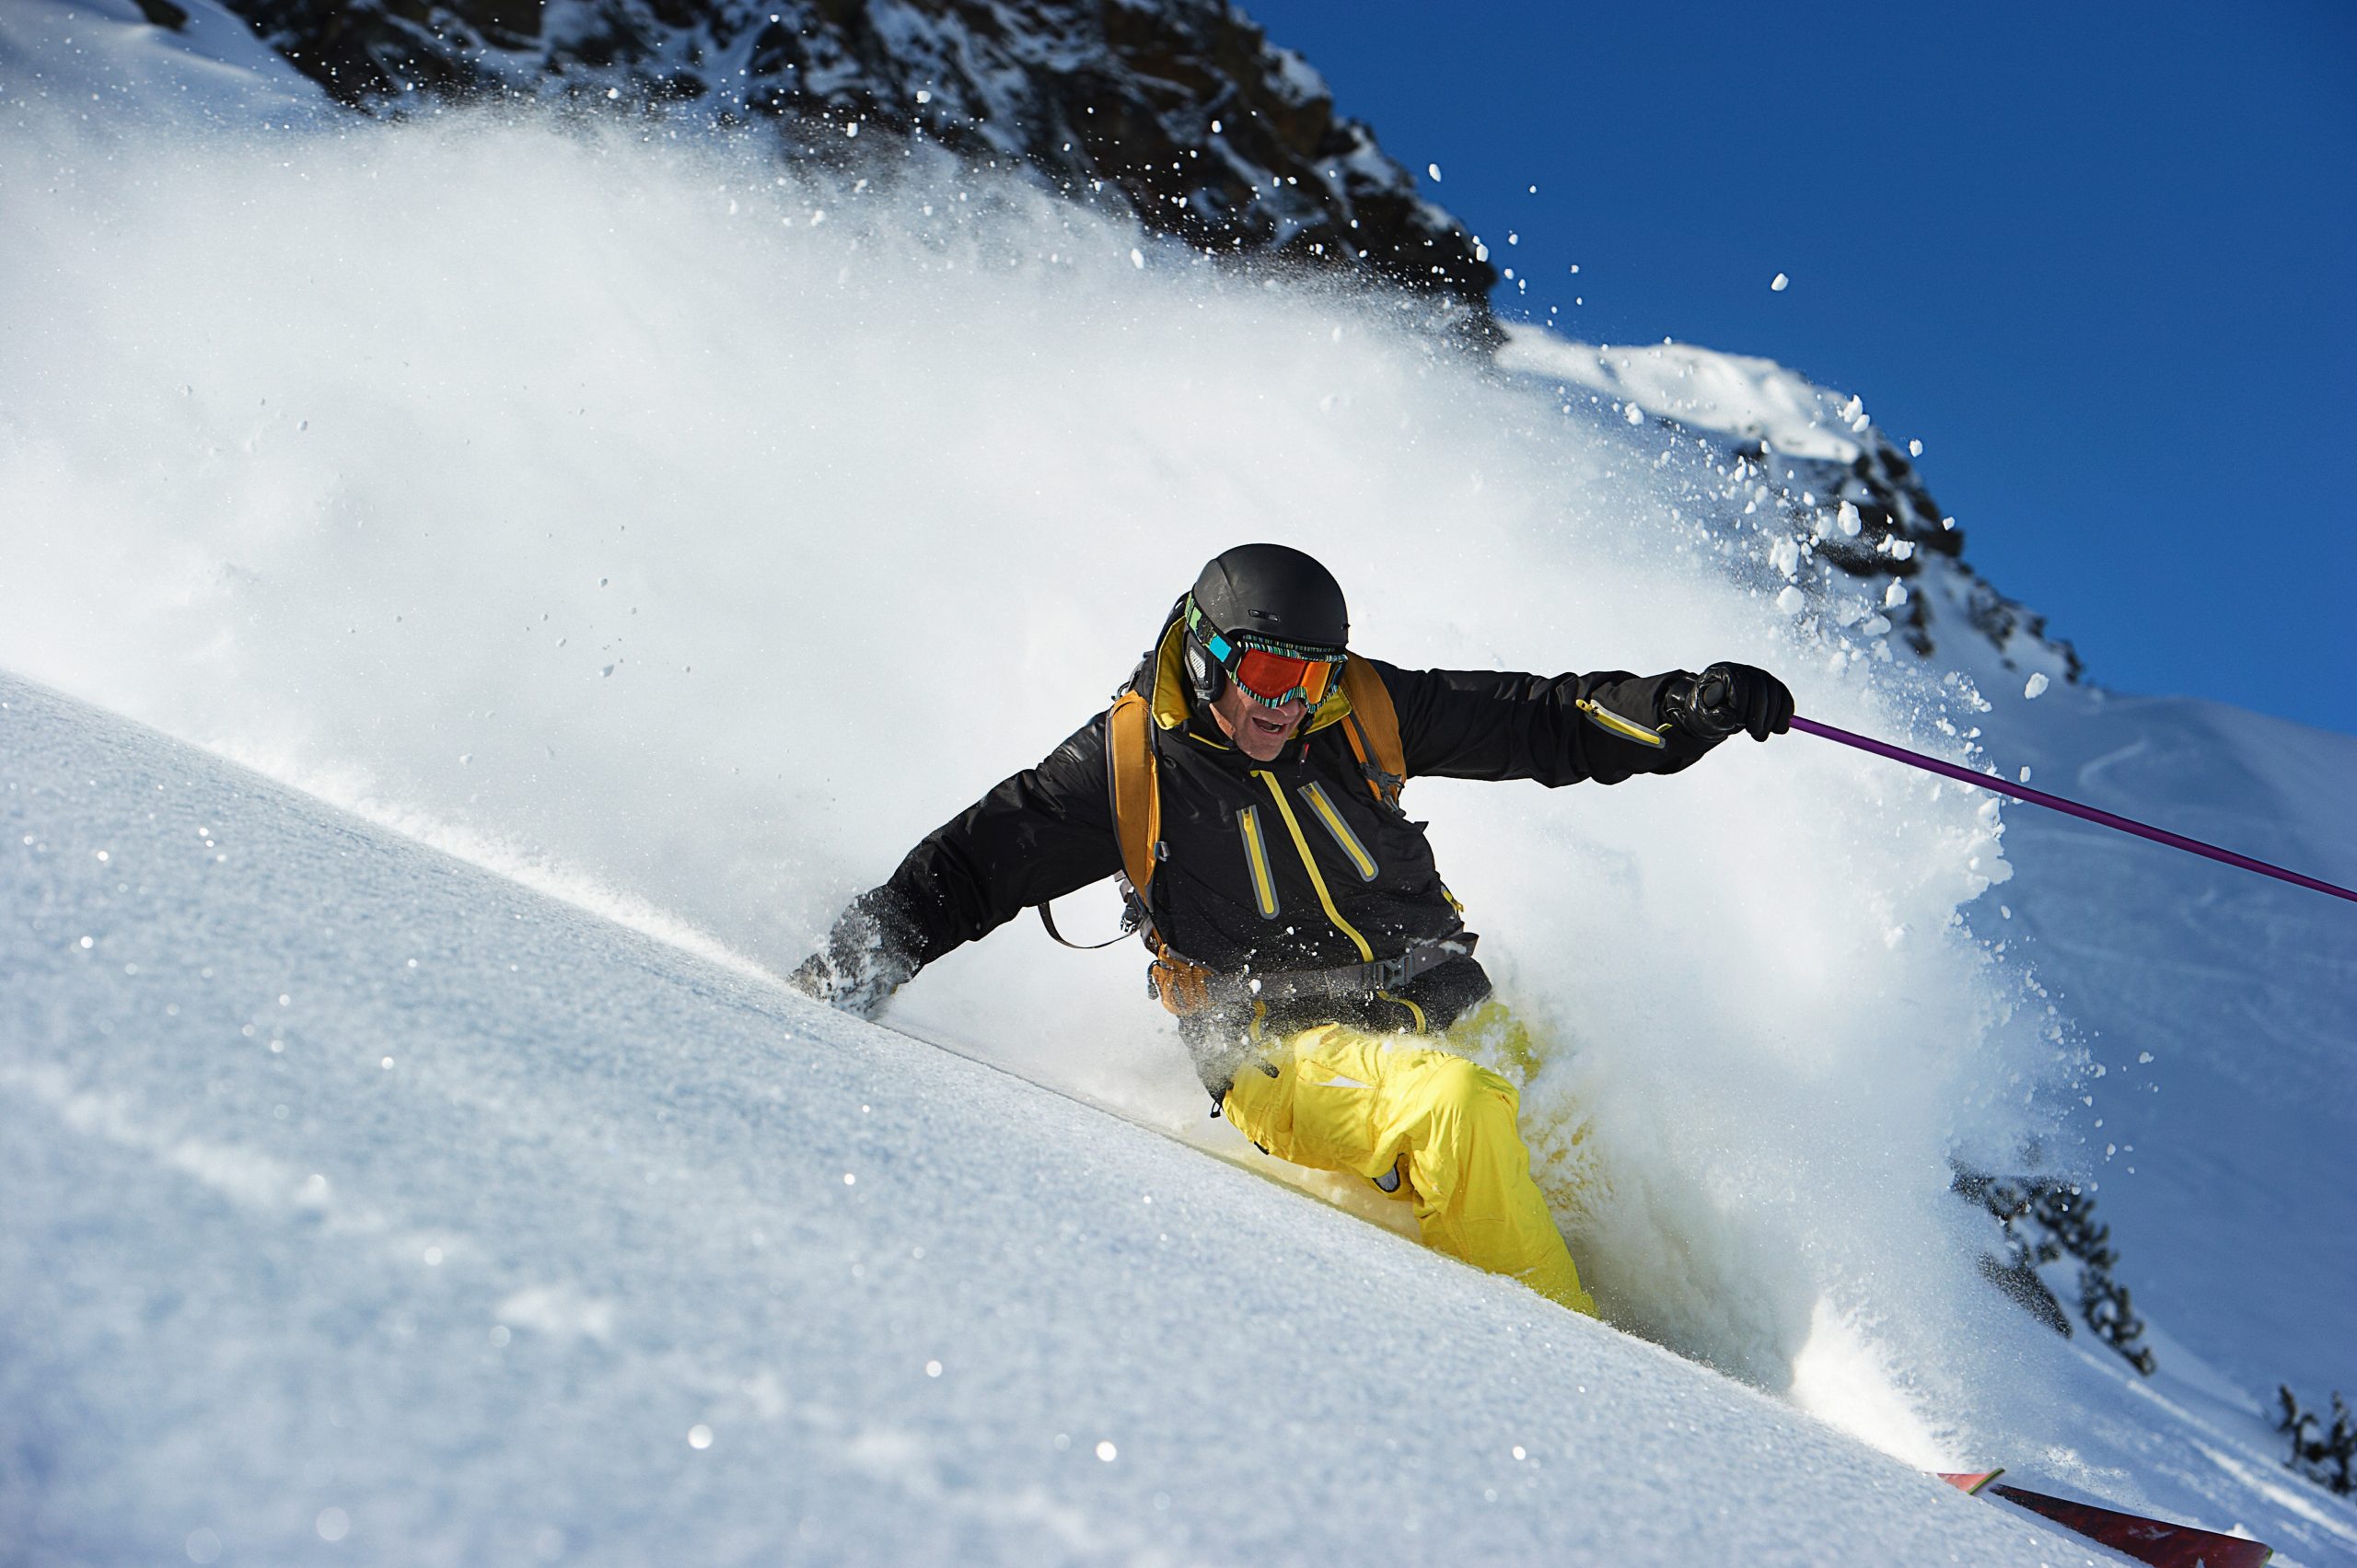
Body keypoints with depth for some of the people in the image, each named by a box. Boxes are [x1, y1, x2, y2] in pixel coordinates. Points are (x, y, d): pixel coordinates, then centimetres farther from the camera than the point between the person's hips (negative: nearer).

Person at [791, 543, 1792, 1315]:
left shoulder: (1361, 709, 2)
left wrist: (1690, 707, -7)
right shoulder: (1129, 762, -6)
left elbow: (1541, 724, 6)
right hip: (1291, 1053, -5)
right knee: (1458, 1108, -32)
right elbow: (971, 866, 0)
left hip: (1457, 1015, 6)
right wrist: (851, 968, -8)